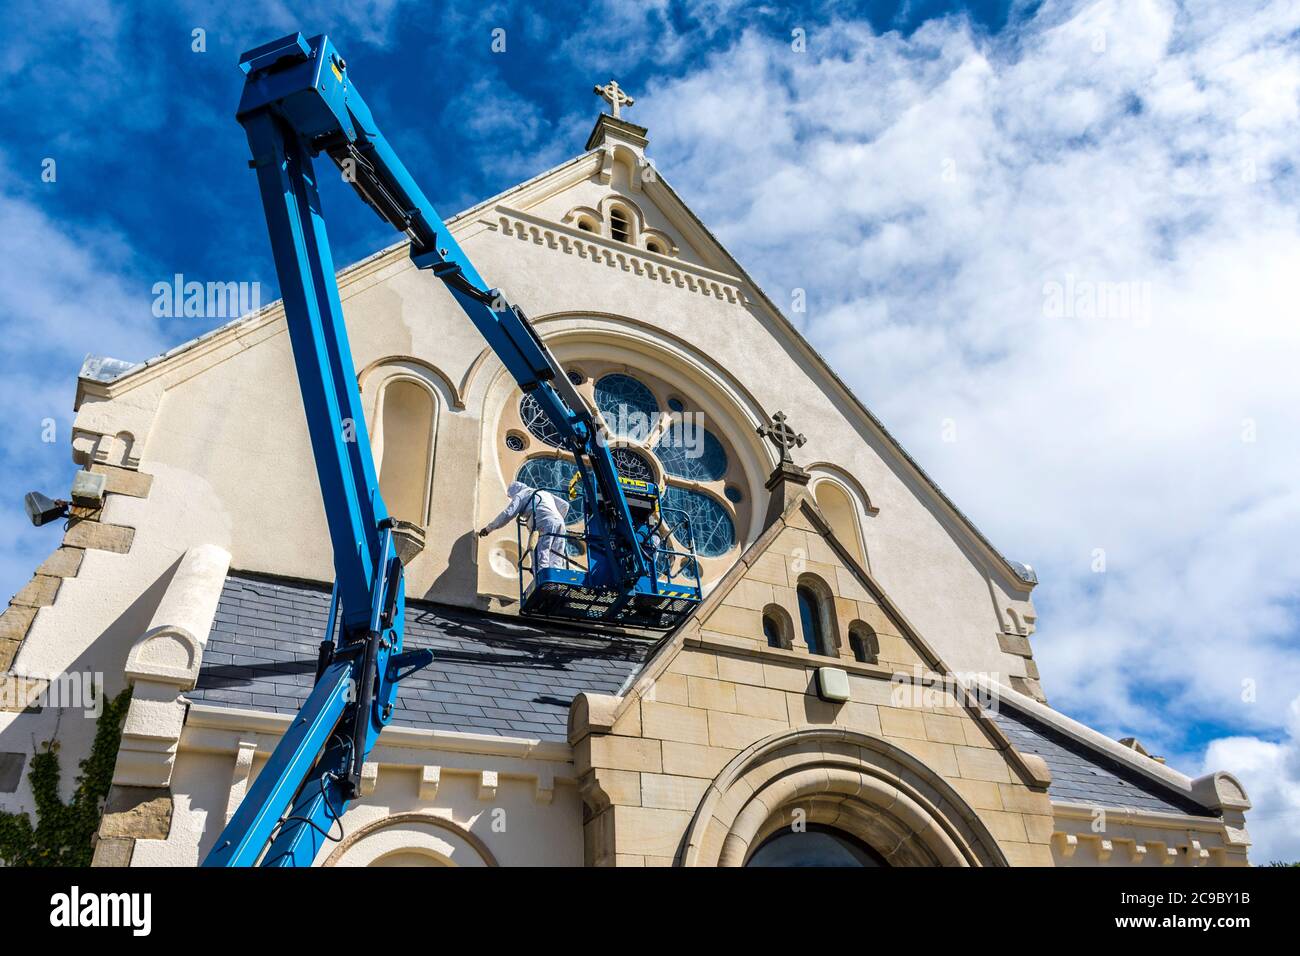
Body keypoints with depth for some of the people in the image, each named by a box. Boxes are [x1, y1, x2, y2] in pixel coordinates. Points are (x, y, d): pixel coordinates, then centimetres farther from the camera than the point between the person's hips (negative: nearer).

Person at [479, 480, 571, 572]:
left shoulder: (520, 496, 15)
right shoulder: (544, 493, 35)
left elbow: (507, 514, 3)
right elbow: (565, 505, 31)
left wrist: (488, 528, 11)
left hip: (545, 524, -6)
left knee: (540, 564, -12)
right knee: (556, 564, 2)